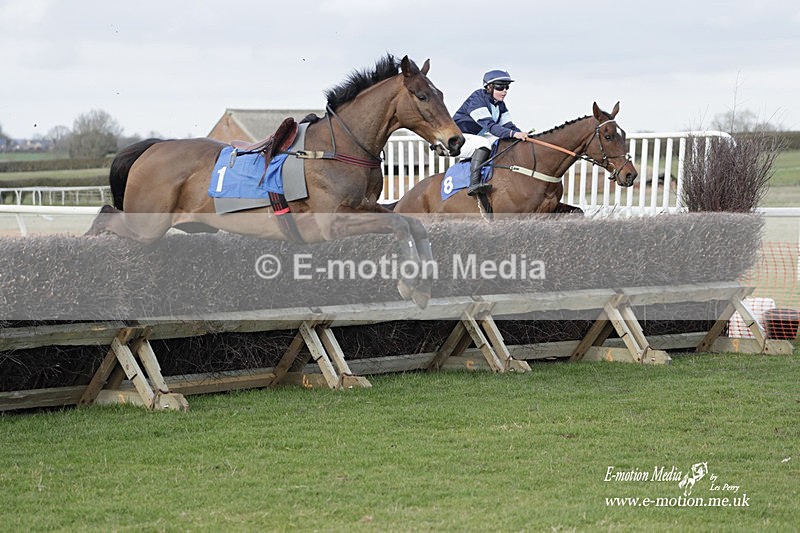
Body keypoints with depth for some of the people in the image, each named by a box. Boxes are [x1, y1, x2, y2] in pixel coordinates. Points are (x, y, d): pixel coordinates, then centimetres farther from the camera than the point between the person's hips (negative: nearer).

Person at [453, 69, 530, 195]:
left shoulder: (500, 104, 5)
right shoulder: (476, 99, -23)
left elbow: (508, 125, 1)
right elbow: (490, 126, -35)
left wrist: (523, 135, -18)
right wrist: (513, 134, -46)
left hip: (477, 138, 9)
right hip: (460, 139, -9)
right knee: (484, 143, -36)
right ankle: (473, 183, -47)